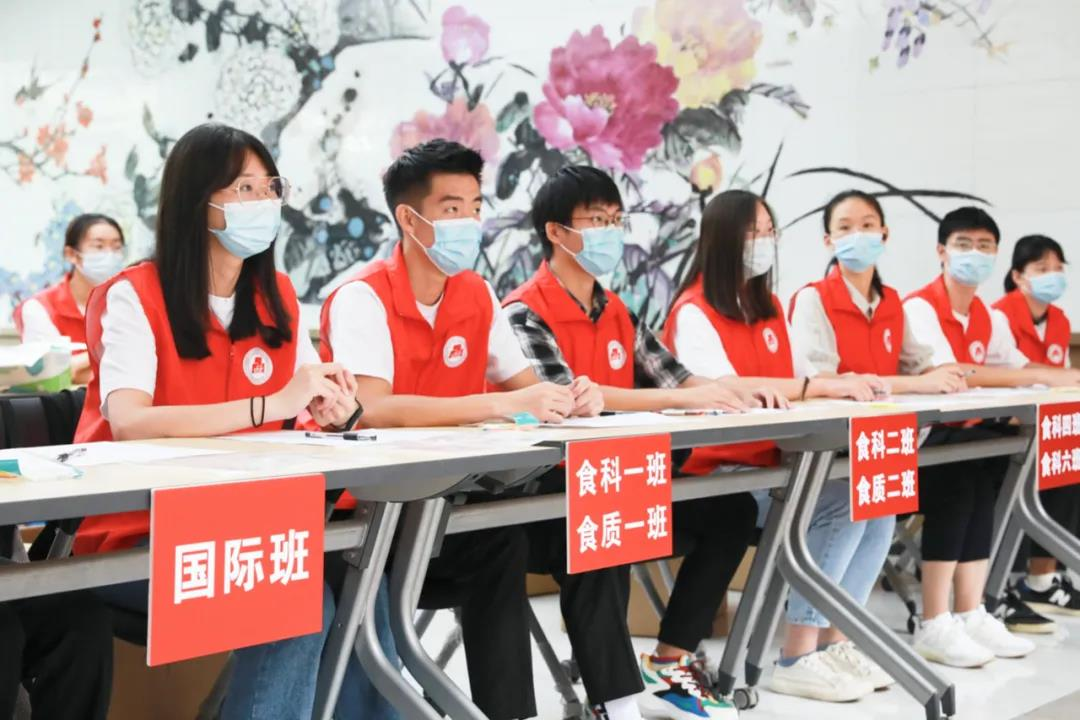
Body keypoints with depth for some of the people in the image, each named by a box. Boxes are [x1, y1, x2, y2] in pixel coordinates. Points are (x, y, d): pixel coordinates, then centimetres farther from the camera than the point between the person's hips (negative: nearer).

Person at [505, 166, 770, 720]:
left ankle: (669, 666, 2)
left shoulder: (617, 313, 14)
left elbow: (674, 377, 8)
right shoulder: (525, 313, -11)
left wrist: (732, 393, -15)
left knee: (731, 508, -3)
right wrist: (682, 399, -31)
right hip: (548, 497, -8)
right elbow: (565, 395, -26)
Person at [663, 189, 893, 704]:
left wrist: (845, 382, -9)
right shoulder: (694, 312, -10)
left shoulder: (769, 307, 17)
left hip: (774, 462, 8)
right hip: (718, 473, -8)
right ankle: (797, 657, -17)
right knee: (840, 506, -25)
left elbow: (800, 376, 14)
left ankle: (832, 642, -2)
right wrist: (826, 387, -27)